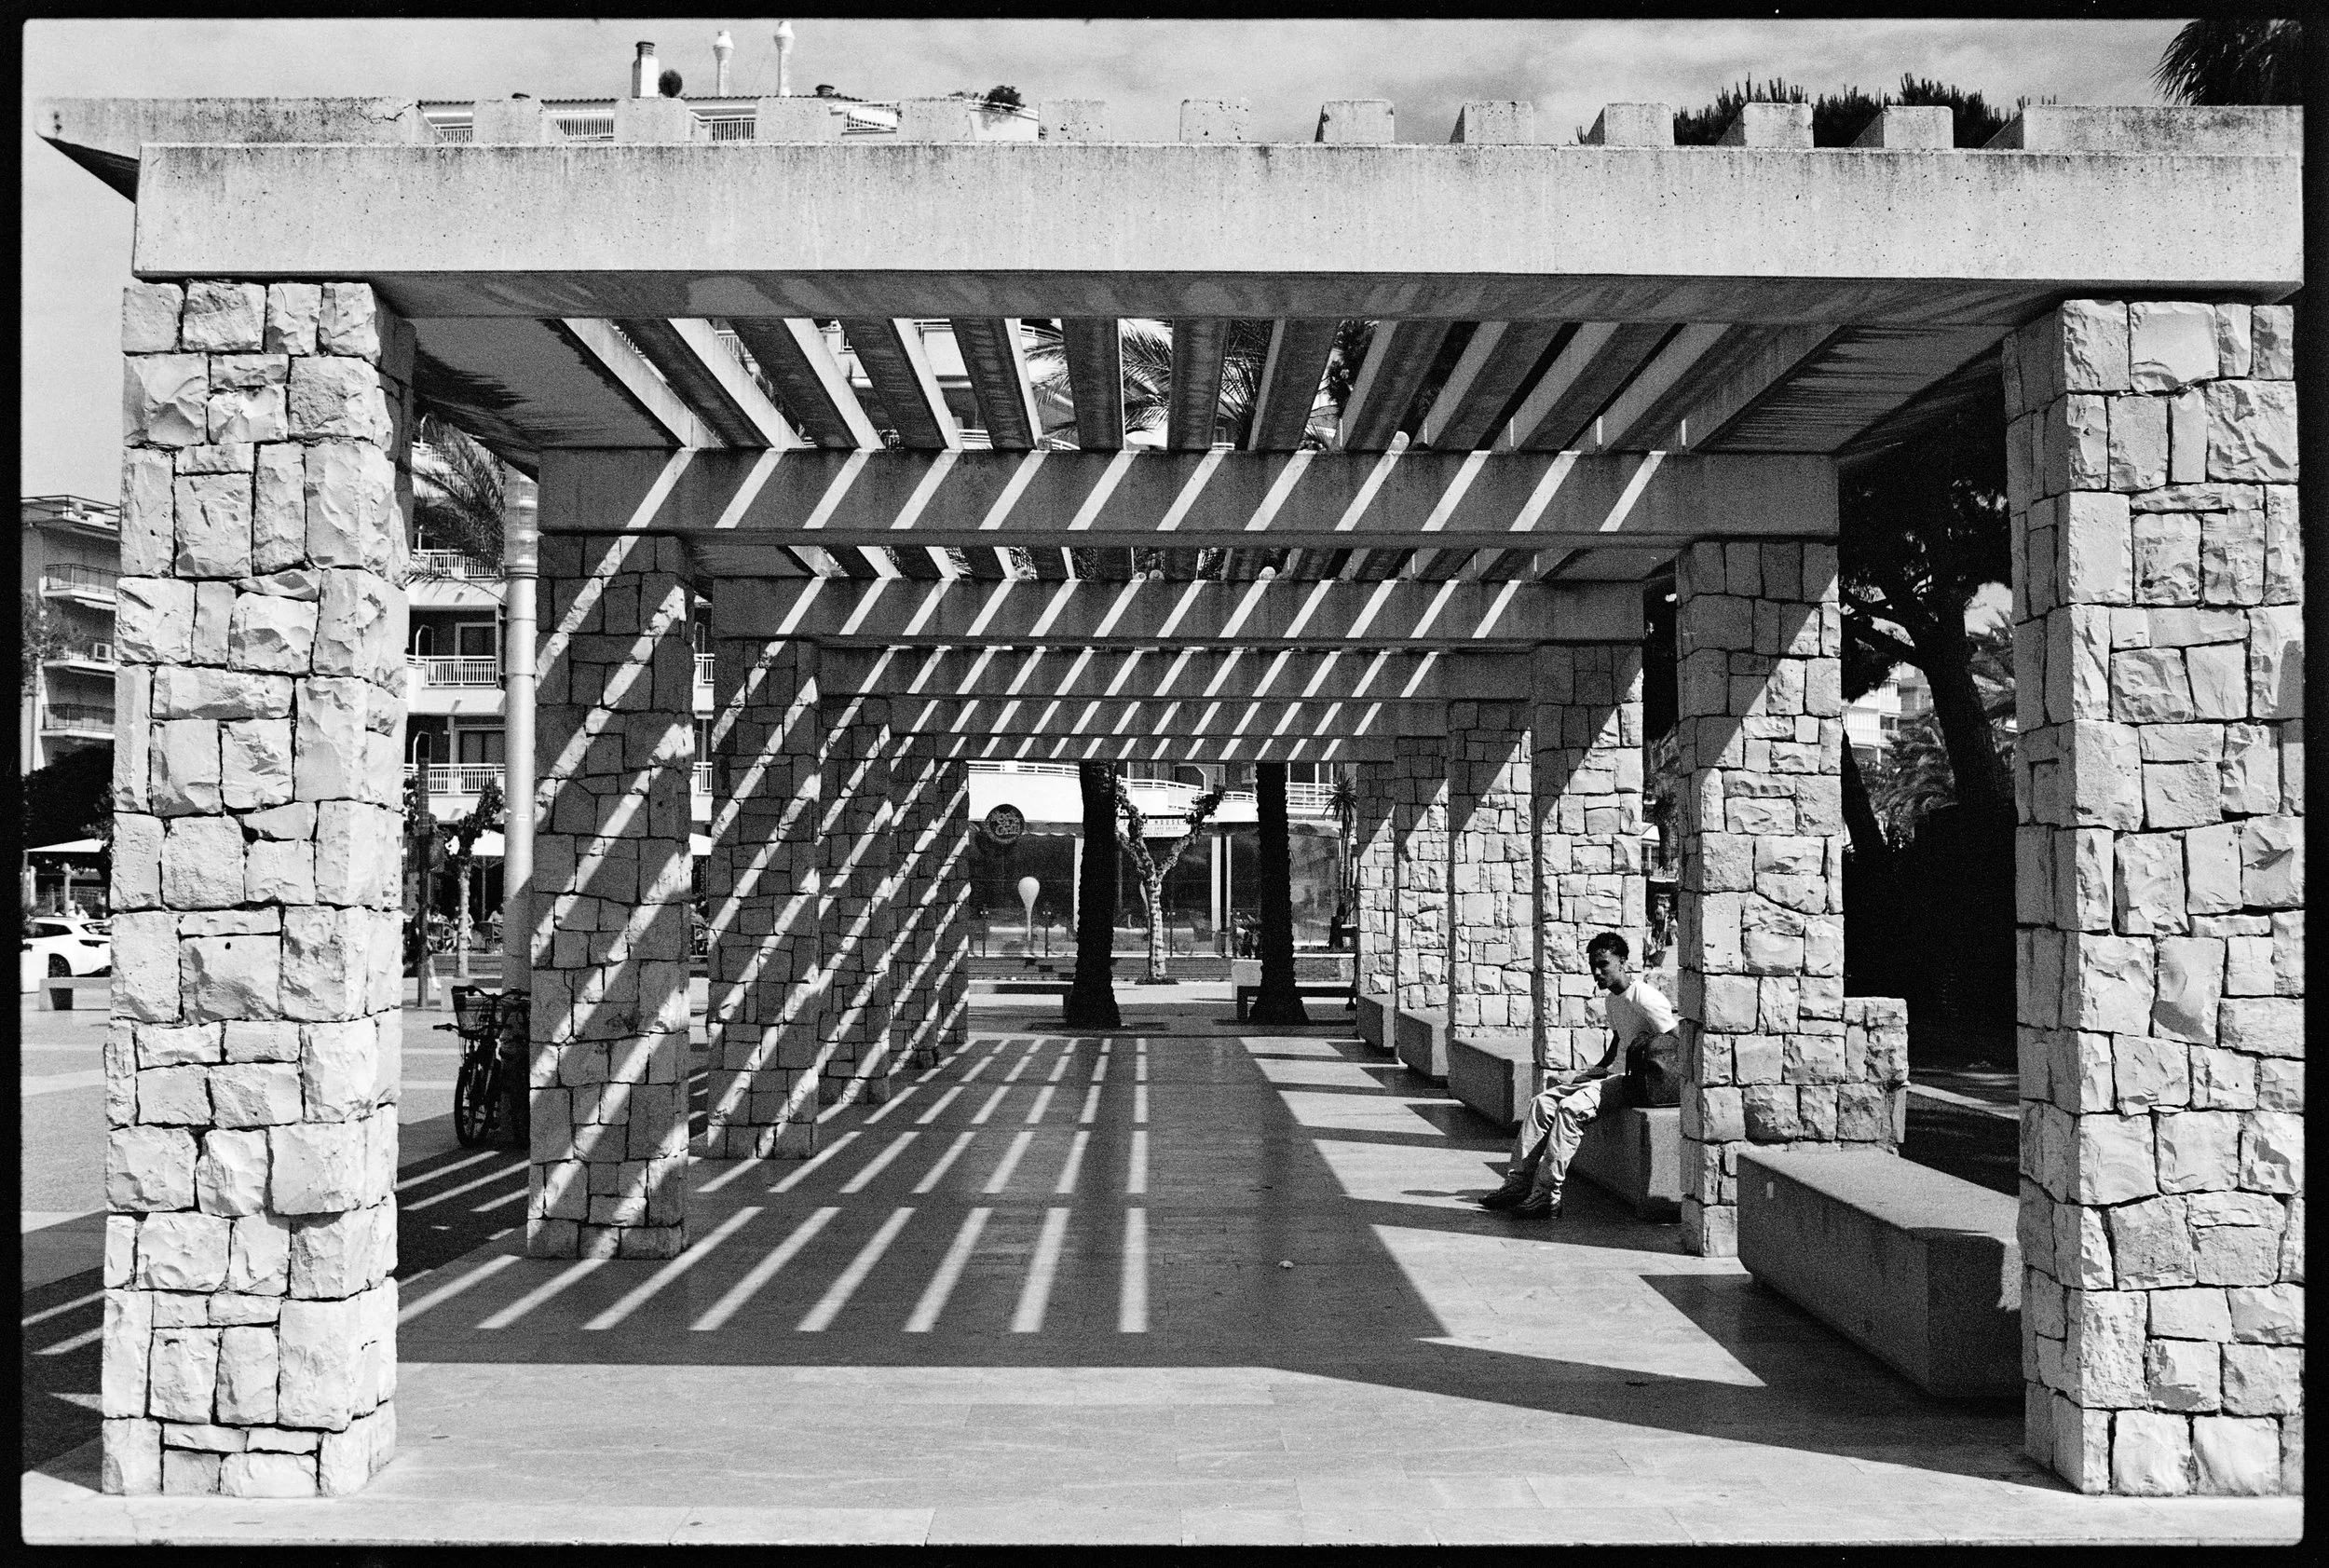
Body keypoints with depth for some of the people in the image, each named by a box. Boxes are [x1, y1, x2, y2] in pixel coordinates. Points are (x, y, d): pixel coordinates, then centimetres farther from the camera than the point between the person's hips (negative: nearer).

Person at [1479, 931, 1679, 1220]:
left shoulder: (1645, 999, -16)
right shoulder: (1614, 998, 14)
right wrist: (1595, 1071, 14)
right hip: (1618, 1076, 10)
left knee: (1572, 1106, -29)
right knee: (1543, 1102, -3)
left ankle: (1547, 1196, -28)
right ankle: (1518, 1182, -5)